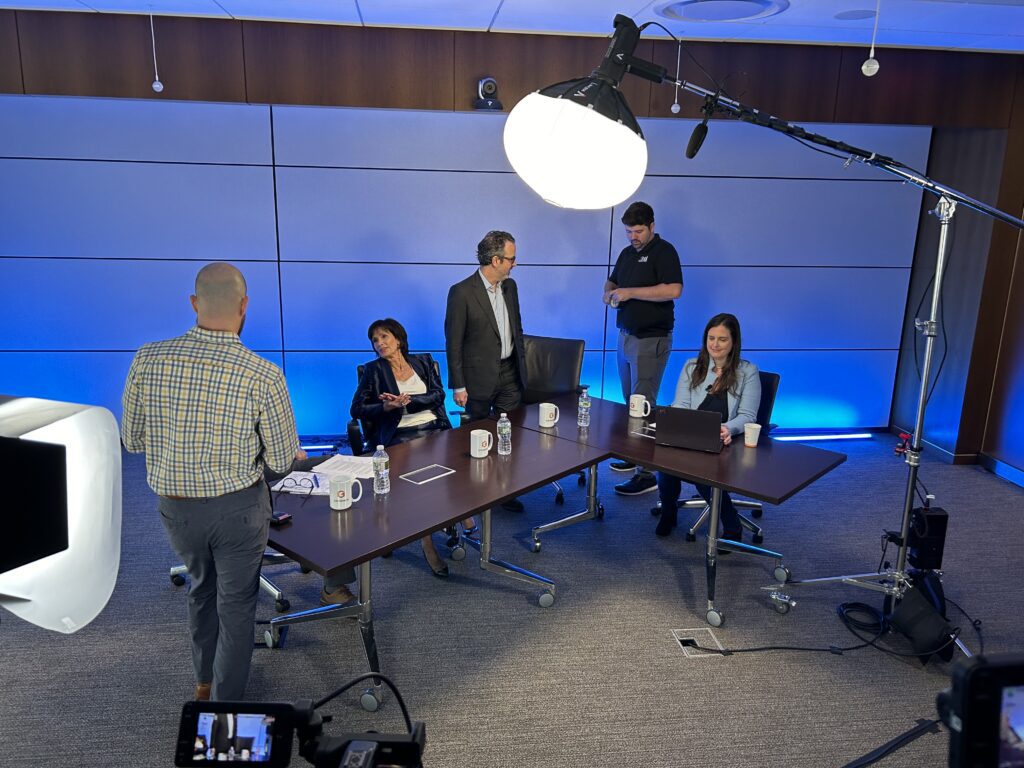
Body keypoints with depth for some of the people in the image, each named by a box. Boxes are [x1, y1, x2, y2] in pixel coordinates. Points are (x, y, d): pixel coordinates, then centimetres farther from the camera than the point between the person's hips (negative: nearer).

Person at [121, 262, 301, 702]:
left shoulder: (147, 360, -14)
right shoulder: (264, 376, -21)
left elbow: (132, 440, -2)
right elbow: (281, 461, -12)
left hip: (175, 505, 4)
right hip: (239, 507, -3)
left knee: (202, 584, 28)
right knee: (236, 603, 15)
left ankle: (204, 682, 47)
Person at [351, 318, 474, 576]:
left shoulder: (423, 361, 17)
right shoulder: (374, 370, 13)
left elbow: (438, 395, 3)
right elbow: (356, 409, 5)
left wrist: (407, 401, -10)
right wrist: (385, 407, -10)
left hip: (434, 428, 2)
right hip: (399, 435, -2)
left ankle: (461, 512, -16)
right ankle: (427, 542, -26)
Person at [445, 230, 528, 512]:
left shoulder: (510, 286, 6)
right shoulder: (462, 292, -14)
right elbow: (453, 342, -11)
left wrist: (521, 365, 15)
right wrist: (458, 386, -11)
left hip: (510, 374, 5)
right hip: (480, 378, -5)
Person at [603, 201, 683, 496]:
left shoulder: (663, 251, -10)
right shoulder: (627, 253, 14)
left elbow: (674, 289, -24)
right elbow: (611, 281, 27)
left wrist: (630, 292, -21)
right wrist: (610, 292, 1)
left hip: (651, 339, -8)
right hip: (626, 336, 9)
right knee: (630, 401, 14)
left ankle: (646, 473, -5)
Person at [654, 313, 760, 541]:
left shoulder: (748, 372, 6)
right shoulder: (692, 367, 14)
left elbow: (747, 415, -3)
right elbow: (680, 406, 6)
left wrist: (728, 429, -26)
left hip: (726, 444, -2)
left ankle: (731, 527, -8)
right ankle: (668, 512, 1)